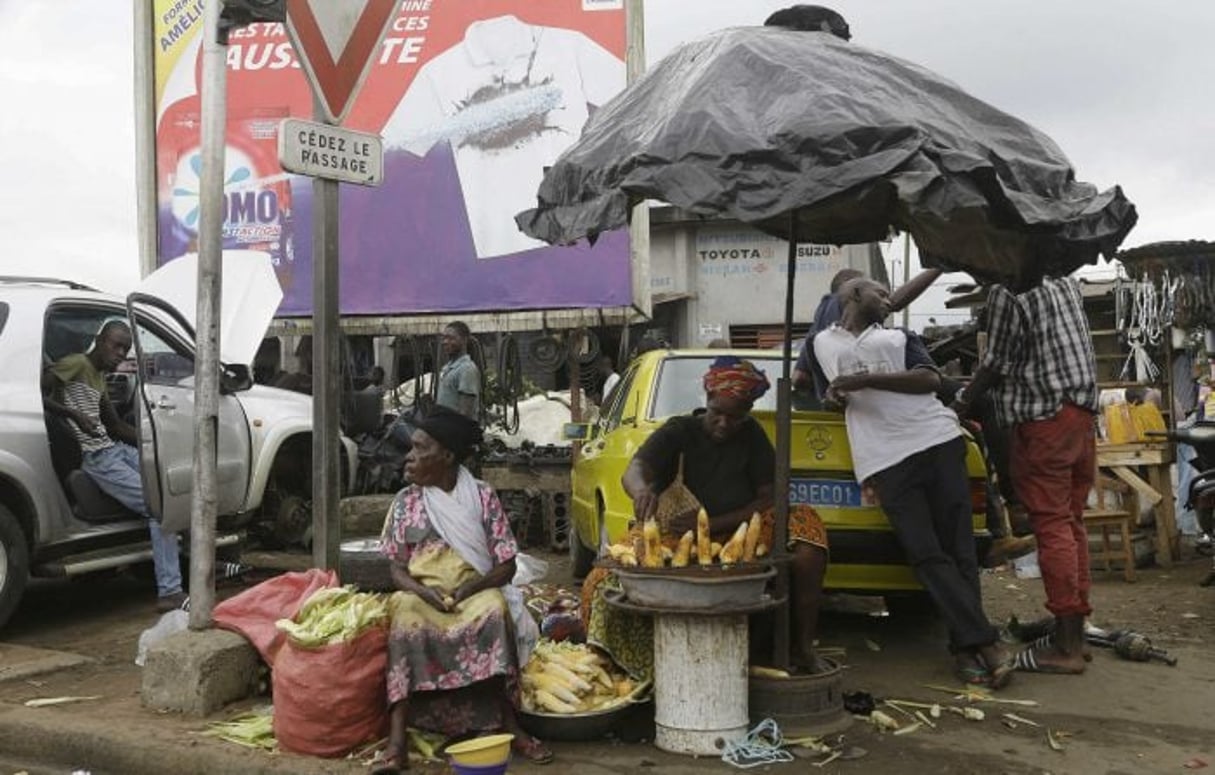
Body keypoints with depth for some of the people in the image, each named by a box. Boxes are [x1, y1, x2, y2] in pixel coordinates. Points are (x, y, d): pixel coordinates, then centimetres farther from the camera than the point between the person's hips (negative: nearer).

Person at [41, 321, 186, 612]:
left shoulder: (99, 376, 19)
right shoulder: (76, 364, -8)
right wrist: (74, 414, -26)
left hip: (115, 449, 10)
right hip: (95, 459, -10)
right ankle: (169, 593, -20)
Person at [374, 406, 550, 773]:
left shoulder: (482, 497, -1)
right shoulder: (405, 502, 6)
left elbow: (506, 565, -3)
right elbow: (397, 569, 5)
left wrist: (465, 590, -18)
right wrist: (424, 593, -16)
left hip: (475, 594, -1)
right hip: (421, 596, 1)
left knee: (495, 610, -34)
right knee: (406, 616, -33)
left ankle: (511, 727, -28)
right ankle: (397, 741, -39)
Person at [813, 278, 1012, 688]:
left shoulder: (900, 338, 21)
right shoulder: (823, 343, 22)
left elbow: (930, 379, 5)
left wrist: (866, 380, -6)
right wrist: (836, 395, 11)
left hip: (938, 441, 1)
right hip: (885, 460, -1)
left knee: (958, 548, -4)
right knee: (928, 556, -11)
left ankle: (965, 647, 0)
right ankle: (986, 642, -12)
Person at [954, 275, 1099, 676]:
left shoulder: (1007, 291, -9)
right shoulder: (1064, 279, 14)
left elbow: (998, 363, -8)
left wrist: (961, 403, 4)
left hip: (1043, 417, -8)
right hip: (1082, 408, 8)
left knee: (1051, 525, -7)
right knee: (1071, 522, 11)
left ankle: (1065, 648, -8)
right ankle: (1075, 632, 14)